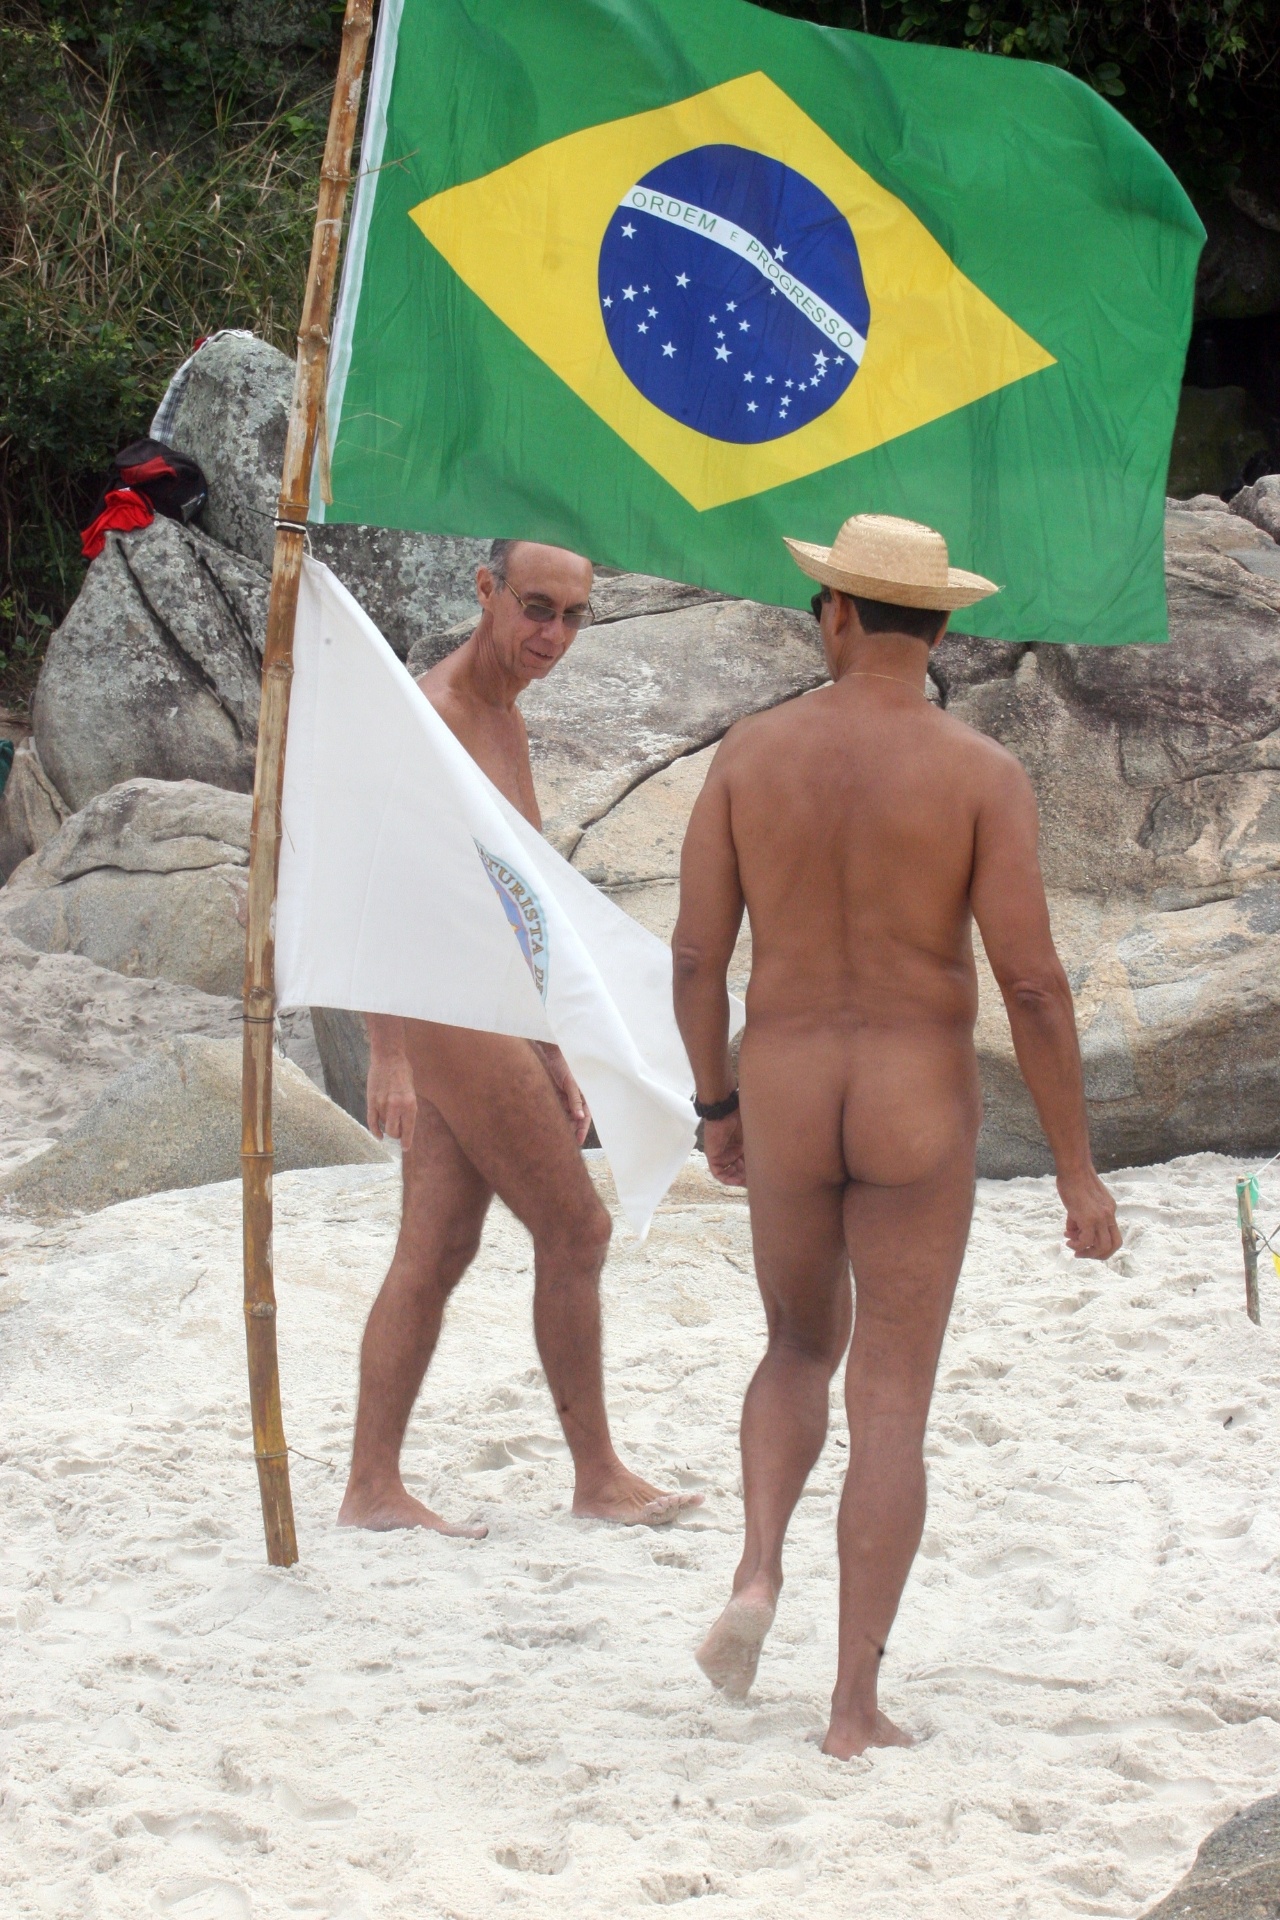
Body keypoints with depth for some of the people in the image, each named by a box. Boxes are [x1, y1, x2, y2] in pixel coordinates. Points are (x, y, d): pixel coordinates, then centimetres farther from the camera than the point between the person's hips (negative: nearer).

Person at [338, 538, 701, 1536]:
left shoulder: (507, 725, 18)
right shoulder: (433, 715, -14)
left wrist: (552, 1058, 24)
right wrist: (388, 1051, -29)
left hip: (491, 1019, 9)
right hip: (448, 1015, -9)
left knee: (437, 1252, 6)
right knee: (577, 1230, -3)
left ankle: (373, 1487, 5)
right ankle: (598, 1476, 5)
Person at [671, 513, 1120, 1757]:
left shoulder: (750, 753, -2)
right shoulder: (981, 774, -10)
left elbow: (695, 954, 0)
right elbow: (1031, 980, -13)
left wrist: (715, 1108, 16)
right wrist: (1076, 1171, -6)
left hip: (786, 1104, 2)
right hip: (917, 1114, -2)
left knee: (800, 1350, 27)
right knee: (891, 1406, 4)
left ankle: (759, 1572, 3)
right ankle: (855, 1705, 1)